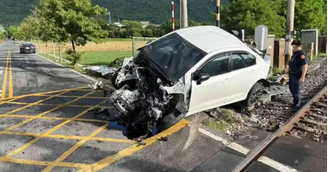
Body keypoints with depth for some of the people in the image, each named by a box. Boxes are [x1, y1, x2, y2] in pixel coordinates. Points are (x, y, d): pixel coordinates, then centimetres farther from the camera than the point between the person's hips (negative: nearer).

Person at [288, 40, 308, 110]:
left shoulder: (302, 54, -20)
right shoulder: (295, 53, 10)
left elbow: (305, 65, -27)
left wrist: (303, 76, -31)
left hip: (297, 75, -10)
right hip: (292, 74, 10)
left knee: (296, 90, -2)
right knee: (291, 88, 20)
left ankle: (297, 105, 12)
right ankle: (296, 101, 37)